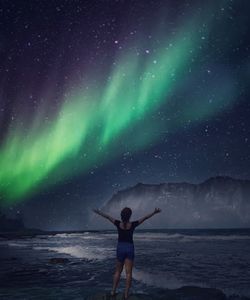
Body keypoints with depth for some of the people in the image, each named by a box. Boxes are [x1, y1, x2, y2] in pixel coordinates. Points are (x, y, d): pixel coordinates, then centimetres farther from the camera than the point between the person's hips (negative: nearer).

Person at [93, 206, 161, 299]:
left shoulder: (118, 224, -7)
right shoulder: (133, 225, -9)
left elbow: (107, 216, 4)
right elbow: (145, 217, -2)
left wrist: (98, 212, 16)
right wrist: (154, 212, 5)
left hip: (120, 248, 1)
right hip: (130, 248, -1)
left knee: (118, 271, 16)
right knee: (128, 272, 3)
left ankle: (113, 291, 17)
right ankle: (126, 294, 1)